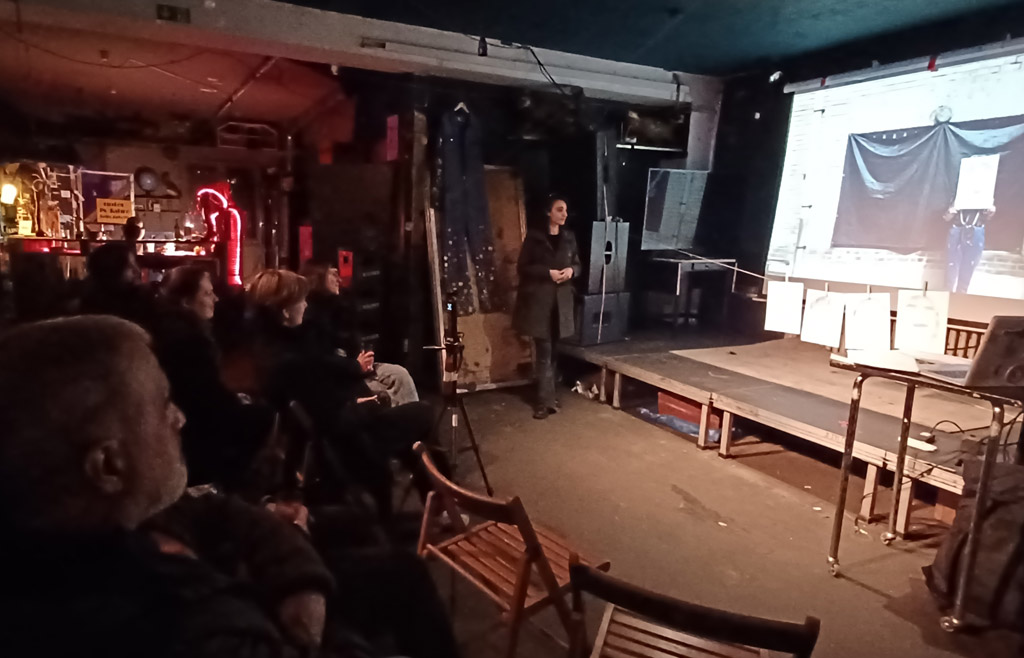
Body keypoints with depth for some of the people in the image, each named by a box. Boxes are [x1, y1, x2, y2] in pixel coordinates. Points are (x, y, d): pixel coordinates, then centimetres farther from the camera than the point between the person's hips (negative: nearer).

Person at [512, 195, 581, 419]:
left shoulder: (569, 237, 9)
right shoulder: (534, 236, -4)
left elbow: (578, 265, 15)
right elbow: (523, 267, -6)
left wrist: (571, 270, -8)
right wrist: (548, 273, -18)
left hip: (561, 300, 5)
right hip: (538, 299, -5)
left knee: (552, 349, 11)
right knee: (544, 350, -6)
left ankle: (546, 397, 21)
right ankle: (545, 400, 0)